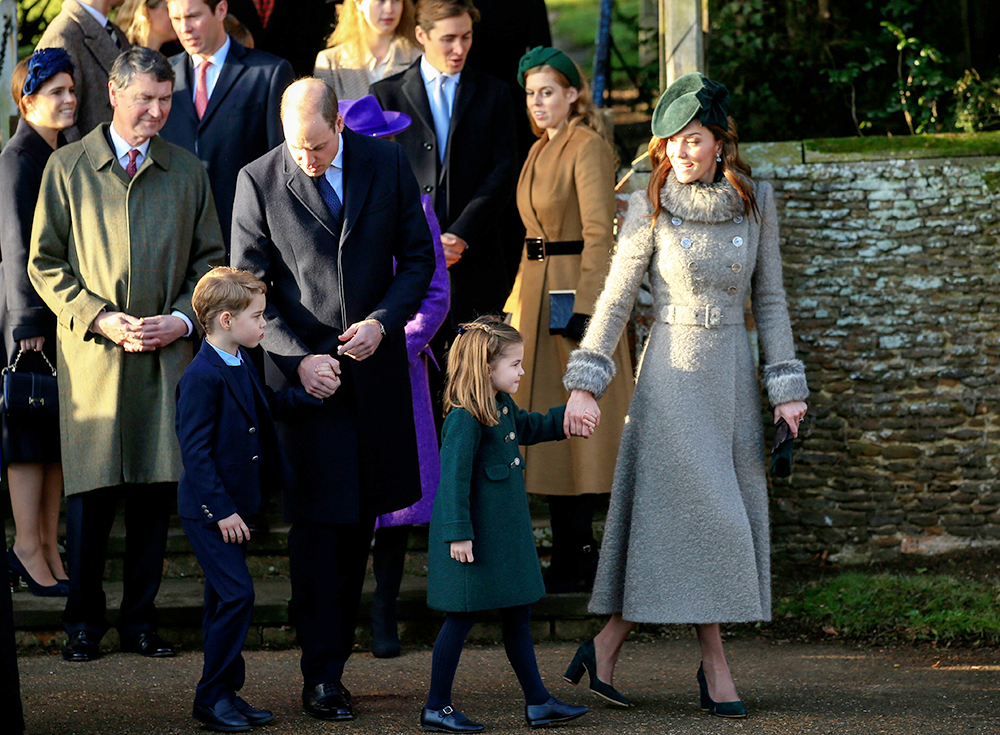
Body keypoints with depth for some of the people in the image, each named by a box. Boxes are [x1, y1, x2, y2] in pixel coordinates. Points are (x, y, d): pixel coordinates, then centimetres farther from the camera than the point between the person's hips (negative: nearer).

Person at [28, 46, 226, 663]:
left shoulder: (189, 172, 11)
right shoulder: (67, 168, 4)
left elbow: (210, 262, 13)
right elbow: (45, 264, 3)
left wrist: (181, 318, -4)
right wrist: (100, 318, -9)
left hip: (168, 356, 2)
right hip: (91, 355, -2)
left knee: (156, 489, 3)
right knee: (90, 492, -2)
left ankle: (141, 619, 14)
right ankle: (85, 622, 11)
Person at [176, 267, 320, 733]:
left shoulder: (242, 366, 11)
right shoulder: (202, 376, -19)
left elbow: (270, 405, 29)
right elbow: (194, 450, -20)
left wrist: (311, 392, 13)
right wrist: (221, 510, -21)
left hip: (232, 506, 9)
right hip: (208, 509, -9)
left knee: (225, 601, 13)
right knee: (237, 594, -13)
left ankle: (227, 694, 18)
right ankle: (212, 698, -5)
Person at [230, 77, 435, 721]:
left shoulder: (388, 164, 1)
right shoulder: (259, 182, -5)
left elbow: (419, 257, 7)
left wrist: (383, 321, -9)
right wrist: (298, 358, -13)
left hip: (376, 366, 3)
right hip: (304, 371, -3)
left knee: (360, 520, 8)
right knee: (319, 522, -6)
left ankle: (337, 649, 18)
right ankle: (322, 676, -3)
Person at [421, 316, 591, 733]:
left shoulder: (503, 406, 8)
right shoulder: (464, 418, -20)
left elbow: (527, 428, 30)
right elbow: (454, 477, -22)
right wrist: (459, 534, -24)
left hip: (506, 534, 10)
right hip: (476, 535, -10)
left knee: (518, 615, 13)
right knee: (462, 617, -2)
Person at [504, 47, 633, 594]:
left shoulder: (588, 147, -12)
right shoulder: (541, 151, 16)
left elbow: (599, 233, -18)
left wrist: (584, 307, -22)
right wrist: (520, 300, 18)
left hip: (572, 294, -9)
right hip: (538, 294, 9)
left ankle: (575, 562, -2)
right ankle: (573, 556, 16)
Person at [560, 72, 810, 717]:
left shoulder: (756, 203, 3)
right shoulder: (651, 207, -5)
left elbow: (770, 300, 7)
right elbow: (616, 299, -1)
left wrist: (786, 386, 2)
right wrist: (585, 380, -6)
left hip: (733, 372, 4)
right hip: (673, 372, -4)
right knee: (703, 513, -7)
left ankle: (607, 646, 10)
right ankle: (716, 666, 0)